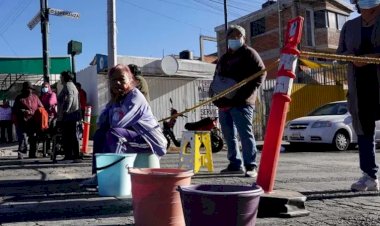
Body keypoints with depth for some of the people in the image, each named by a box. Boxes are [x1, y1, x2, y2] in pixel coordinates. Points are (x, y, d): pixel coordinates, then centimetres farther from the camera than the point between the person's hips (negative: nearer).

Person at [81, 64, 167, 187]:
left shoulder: (135, 97, -16)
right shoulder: (116, 99, 10)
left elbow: (117, 124, -25)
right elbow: (101, 123, 4)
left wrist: (115, 103, -6)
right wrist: (113, 102, -5)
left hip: (151, 142, -9)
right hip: (134, 138, 9)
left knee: (113, 133, -28)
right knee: (99, 134, 5)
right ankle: (98, 174, 2)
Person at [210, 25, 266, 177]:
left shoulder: (248, 53, 2)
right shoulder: (224, 58, 24)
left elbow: (261, 72, -8)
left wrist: (248, 92, -17)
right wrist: (214, 93, 9)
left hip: (241, 103, -8)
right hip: (224, 102, 8)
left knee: (245, 134, -9)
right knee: (229, 136, 11)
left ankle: (251, 166, -3)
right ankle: (235, 164, 20)